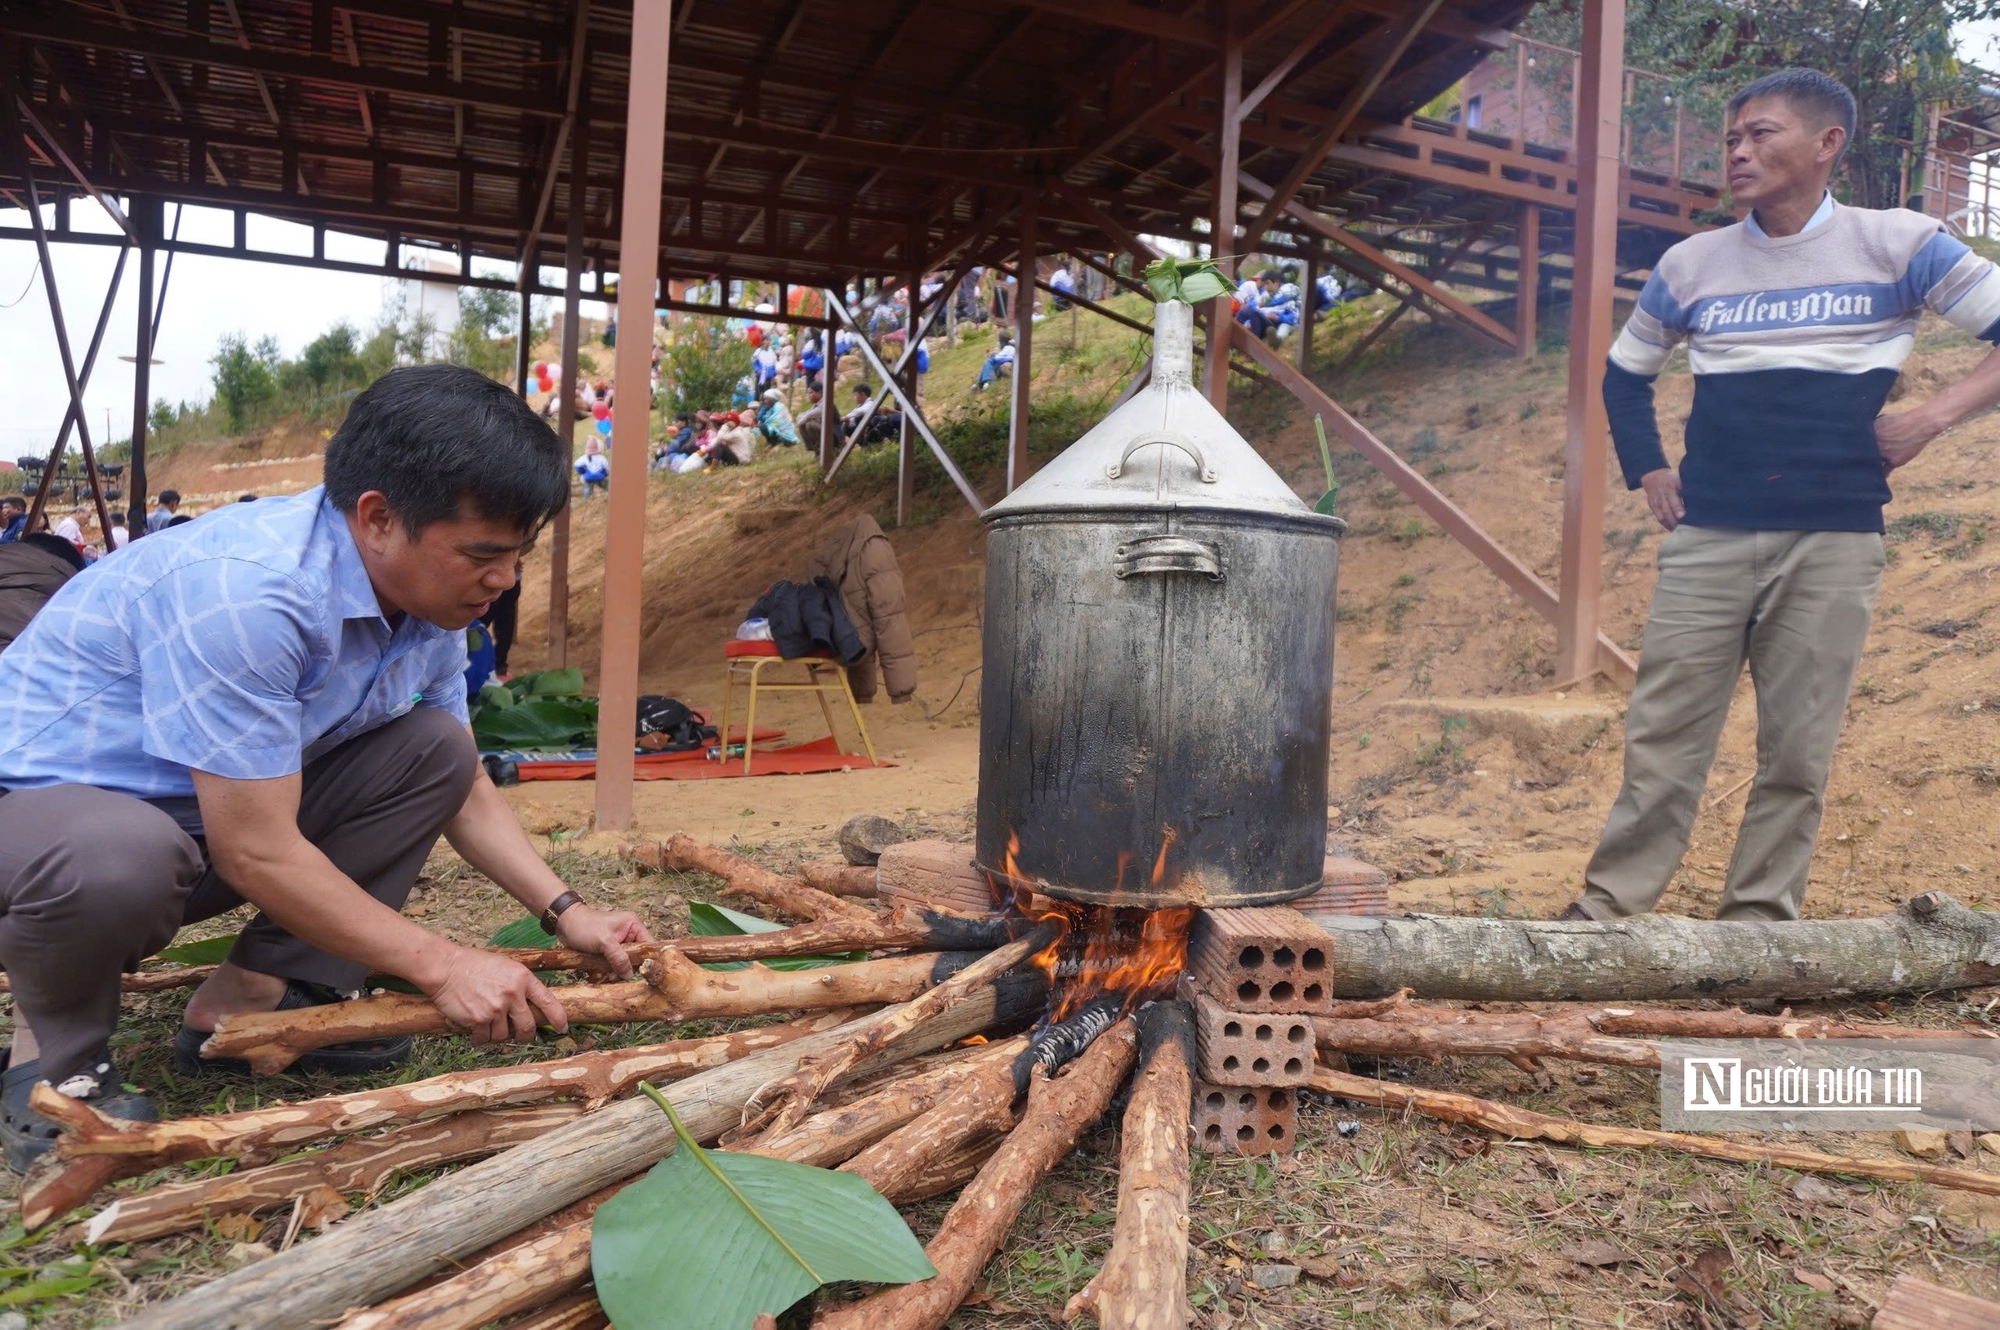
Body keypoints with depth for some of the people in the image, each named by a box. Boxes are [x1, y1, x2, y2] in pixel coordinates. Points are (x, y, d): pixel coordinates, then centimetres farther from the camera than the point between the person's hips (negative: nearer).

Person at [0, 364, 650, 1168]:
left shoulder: (430, 597, -7)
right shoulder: (246, 591, -34)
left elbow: (462, 788, 5)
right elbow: (255, 851, -30)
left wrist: (565, 912, -6)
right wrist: (440, 966, -24)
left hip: (215, 814, 8)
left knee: (434, 749, -6)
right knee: (119, 859, -40)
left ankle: (248, 1002, 0)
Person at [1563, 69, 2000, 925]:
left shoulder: (1897, 245, 3)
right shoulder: (1692, 263, 11)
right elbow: (1625, 373, 24)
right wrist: (1646, 472, 13)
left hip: (1834, 539, -1)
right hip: (1708, 535, 2)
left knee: (1798, 746, 2)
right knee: (1663, 733, -1)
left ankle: (1759, 919, 13)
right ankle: (1608, 906, 5)